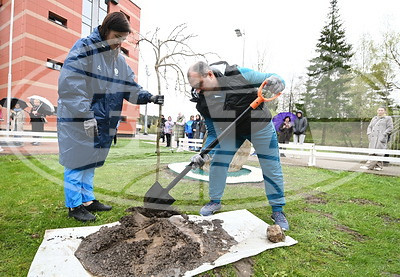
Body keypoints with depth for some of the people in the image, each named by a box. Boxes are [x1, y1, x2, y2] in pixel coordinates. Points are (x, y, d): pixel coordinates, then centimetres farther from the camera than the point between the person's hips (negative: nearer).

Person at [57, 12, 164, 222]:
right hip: (76, 119, -7)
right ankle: (74, 205, 17)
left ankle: (87, 200, 28)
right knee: (76, 161, 2)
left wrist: (148, 97, -6)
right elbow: (70, 85, -19)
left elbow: (130, 87, 11)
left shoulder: (118, 59, 11)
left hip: (101, 121, 7)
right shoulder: (84, 48, -11)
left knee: (90, 161, 15)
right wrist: (86, 115, -24)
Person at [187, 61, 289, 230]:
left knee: (272, 168, 2)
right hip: (229, 130, 3)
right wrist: (205, 154, -19)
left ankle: (277, 210, 22)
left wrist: (275, 80, -37)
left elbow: (269, 78, -13)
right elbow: (213, 131, -7)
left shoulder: (238, 74, -25)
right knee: (217, 162, -4)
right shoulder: (203, 102, -14)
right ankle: (215, 202, 20)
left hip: (260, 126, -2)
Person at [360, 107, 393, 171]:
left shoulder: (388, 118, 9)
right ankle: (379, 166, 11)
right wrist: (369, 134, 4)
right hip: (373, 138, 5)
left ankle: (369, 166, -18)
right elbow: (369, 127, 20)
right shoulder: (374, 118, 23)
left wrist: (384, 135, -11)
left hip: (381, 138, -5)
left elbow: (390, 128, 0)